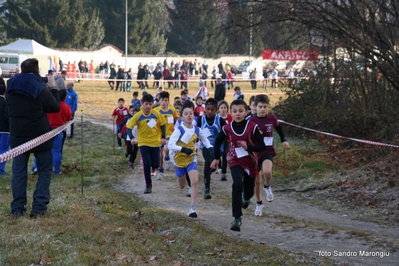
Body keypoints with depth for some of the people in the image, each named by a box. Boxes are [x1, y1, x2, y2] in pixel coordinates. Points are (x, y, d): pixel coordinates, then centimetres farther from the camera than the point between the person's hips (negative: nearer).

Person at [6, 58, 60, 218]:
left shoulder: (11, 88, 2)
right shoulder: (41, 89, -14)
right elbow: (55, 108, -3)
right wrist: (53, 89, 7)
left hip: (17, 137, 4)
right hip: (40, 137, -4)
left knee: (18, 172, 8)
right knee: (45, 171, 8)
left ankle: (17, 208, 4)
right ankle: (38, 207, 0)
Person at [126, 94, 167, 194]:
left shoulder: (156, 114, -9)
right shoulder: (138, 116, -12)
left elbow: (162, 124, 4)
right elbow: (129, 127, -11)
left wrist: (163, 137, -3)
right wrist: (132, 138, -25)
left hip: (155, 142, 1)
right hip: (143, 143, -1)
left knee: (155, 165, 1)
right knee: (146, 163, -14)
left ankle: (152, 169, 41)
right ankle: (148, 186, -2)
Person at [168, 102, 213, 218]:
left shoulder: (197, 130, -7)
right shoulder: (179, 130, -21)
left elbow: (204, 139, 14)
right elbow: (170, 145, -30)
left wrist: (210, 148, -2)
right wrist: (183, 149, -43)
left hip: (191, 158, 2)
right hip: (179, 159, -2)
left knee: (195, 181, -19)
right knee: (182, 186, 15)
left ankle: (192, 208, -17)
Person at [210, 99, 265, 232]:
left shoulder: (252, 127, -16)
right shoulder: (227, 128, -10)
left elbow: (262, 146, -14)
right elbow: (218, 141, 9)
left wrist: (248, 147, -29)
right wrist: (216, 158, 10)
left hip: (250, 162, 1)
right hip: (235, 161, -1)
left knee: (249, 189, 15)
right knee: (237, 185, -25)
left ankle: (246, 198, 57)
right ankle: (237, 218, -25)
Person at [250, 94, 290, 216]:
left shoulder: (272, 118, -6)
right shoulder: (251, 120, -11)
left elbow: (278, 127, 15)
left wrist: (283, 140, 15)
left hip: (268, 151, -1)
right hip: (255, 152, 1)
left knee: (267, 172, -30)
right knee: (257, 180, 10)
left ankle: (267, 187, 3)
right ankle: (259, 203, 31)